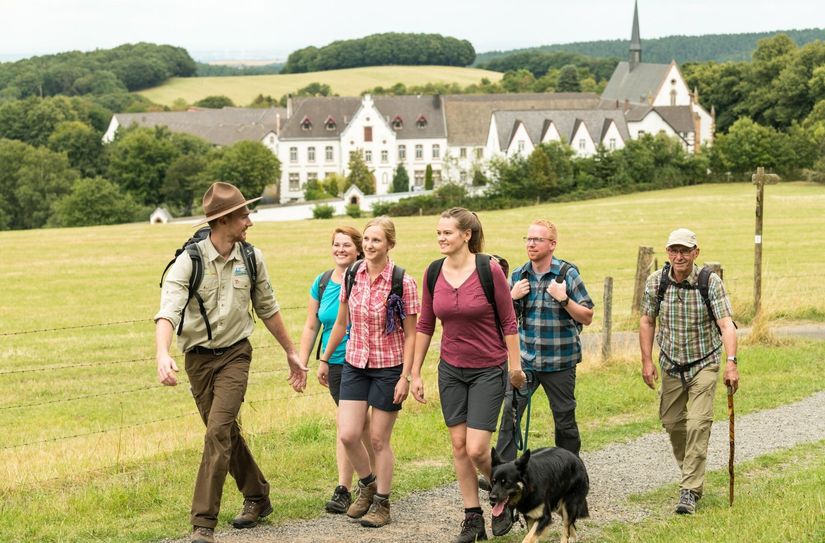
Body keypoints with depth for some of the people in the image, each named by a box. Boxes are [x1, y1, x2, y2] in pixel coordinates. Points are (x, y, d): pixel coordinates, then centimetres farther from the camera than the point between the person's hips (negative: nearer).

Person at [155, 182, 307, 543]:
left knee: (218, 432, -15)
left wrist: (291, 353, 19)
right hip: (198, 358, 0)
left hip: (234, 354, 0)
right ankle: (257, 497, 36)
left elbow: (268, 309, 13)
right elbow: (168, 311, -28)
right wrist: (162, 354, -46)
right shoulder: (188, 261, -14)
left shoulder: (251, 259, -2)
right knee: (227, 434, 13)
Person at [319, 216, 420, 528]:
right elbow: (341, 323, 13)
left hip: (388, 367, -4)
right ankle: (367, 484, 24)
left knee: (378, 439, 3)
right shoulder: (352, 276, 0)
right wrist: (324, 359, 17)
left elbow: (410, 335, -8)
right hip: (355, 365, 4)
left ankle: (381, 502, 21)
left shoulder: (403, 283, -12)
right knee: (347, 435, -4)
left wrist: (405, 377, -13)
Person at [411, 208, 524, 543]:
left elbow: (508, 322, -8)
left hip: (488, 370, -5)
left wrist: (515, 366, -6)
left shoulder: (489, 270, -15)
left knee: (476, 450, -10)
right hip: (451, 369, 5)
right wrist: (415, 373, 6)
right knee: (458, 446, 6)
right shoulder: (433, 273, -1)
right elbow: (425, 326, 6)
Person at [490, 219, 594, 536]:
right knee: (509, 417, -11)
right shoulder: (518, 276, 6)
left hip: (559, 363, -2)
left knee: (565, 421, 9)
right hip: (525, 360, 2)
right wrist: (512, 297, -6)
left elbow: (587, 317, -3)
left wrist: (564, 299, -19)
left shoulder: (567, 274, -5)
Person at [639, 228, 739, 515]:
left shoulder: (710, 282, -17)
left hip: (704, 364, -4)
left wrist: (731, 362, -35)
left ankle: (690, 490, -14)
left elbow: (726, 323, -24)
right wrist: (647, 361, 0)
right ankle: (690, 469, 36)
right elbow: (647, 321, 5)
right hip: (671, 364, 4)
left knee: (698, 424, -15)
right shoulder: (655, 282, -7)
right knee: (671, 421, 10)